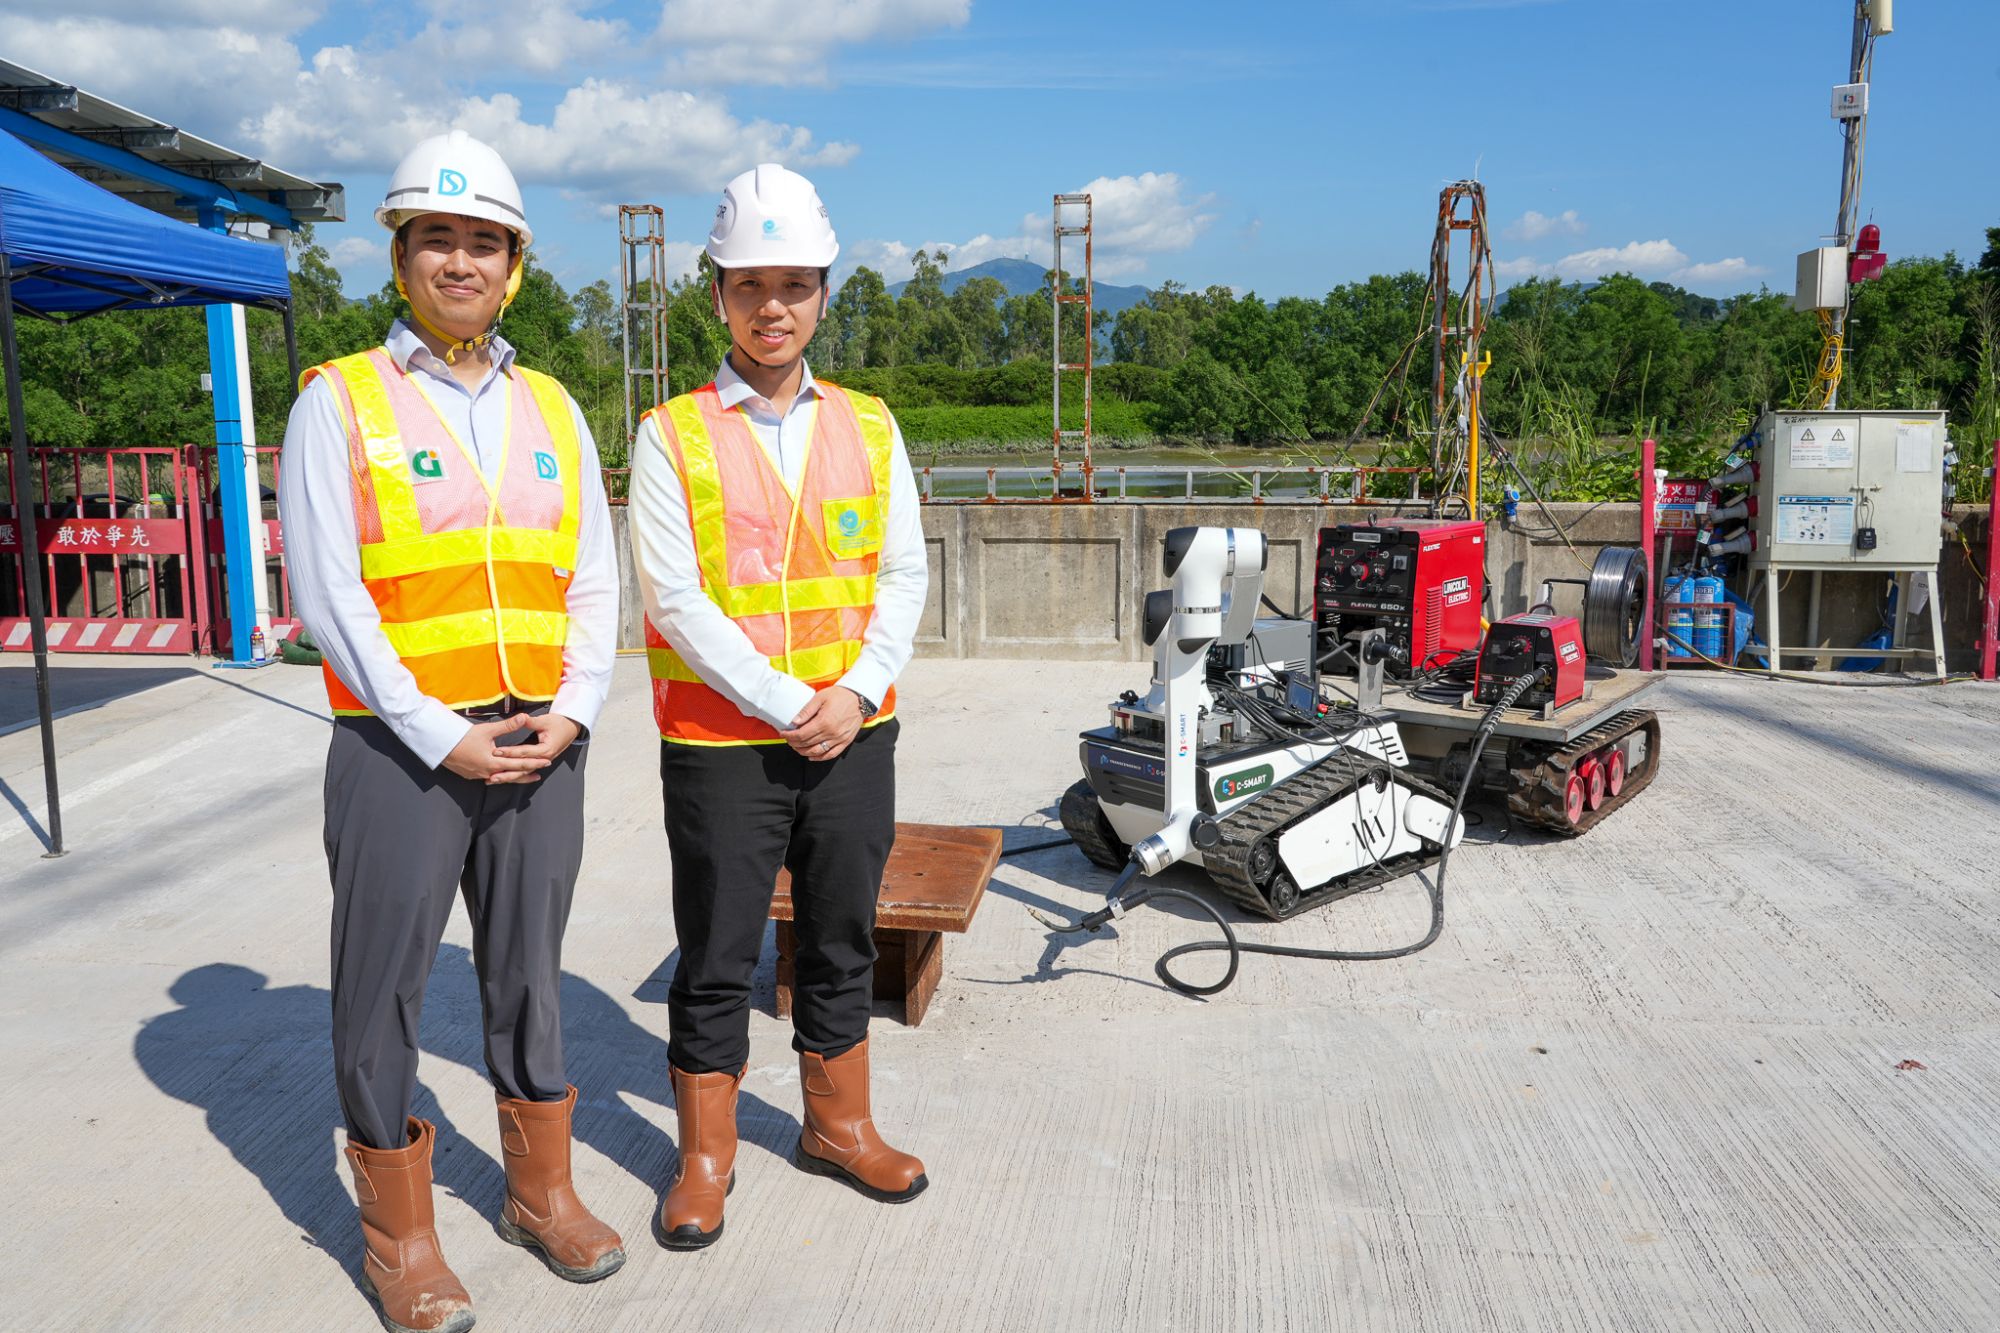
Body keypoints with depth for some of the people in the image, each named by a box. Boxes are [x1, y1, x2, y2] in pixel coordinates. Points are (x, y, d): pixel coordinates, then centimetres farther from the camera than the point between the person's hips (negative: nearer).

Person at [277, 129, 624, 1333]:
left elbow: (593, 580, 9)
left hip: (540, 743, 4)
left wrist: (571, 712, -5)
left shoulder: (550, 408, 10)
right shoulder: (341, 402, -2)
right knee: (386, 988, 4)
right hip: (401, 747, -3)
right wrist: (442, 738, -14)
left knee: (530, 972, 15)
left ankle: (542, 1191, 31)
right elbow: (328, 594, -9)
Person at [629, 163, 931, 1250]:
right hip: (721, 744, -3)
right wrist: (786, 704, -16)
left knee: (842, 943, 15)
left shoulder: (868, 429, 7)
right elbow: (674, 599, -11)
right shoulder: (672, 437, -4)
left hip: (854, 738, 3)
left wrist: (855, 694, -9)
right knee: (716, 959, 8)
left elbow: (904, 573, 5)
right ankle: (706, 1156, 25)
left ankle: (839, 1125, 34)